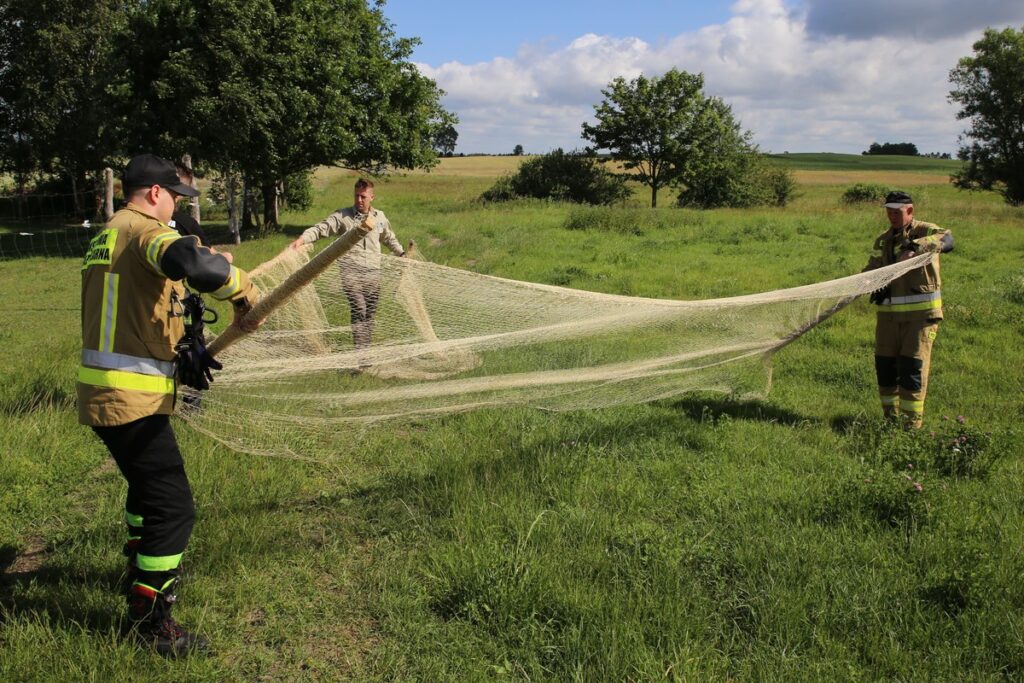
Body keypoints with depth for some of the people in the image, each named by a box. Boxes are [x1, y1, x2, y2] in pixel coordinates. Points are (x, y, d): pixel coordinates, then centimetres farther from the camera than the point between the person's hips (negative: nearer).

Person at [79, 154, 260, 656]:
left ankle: (143, 567, 48)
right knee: (173, 506, -4)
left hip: (103, 389, 11)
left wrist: (185, 354, 17)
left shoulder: (107, 236, 18)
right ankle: (149, 617, 6)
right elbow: (193, 263, -37)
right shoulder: (145, 230, -14)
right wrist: (244, 293, -21)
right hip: (131, 397, -10)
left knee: (148, 480, 29)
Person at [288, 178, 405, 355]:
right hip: (351, 272, -4)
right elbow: (321, 228, -10)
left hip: (373, 273, 4)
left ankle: (366, 348, 15)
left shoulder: (380, 217, 14)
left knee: (370, 314, 6)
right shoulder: (342, 216, 1)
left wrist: (402, 254, 31)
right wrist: (302, 239, -26)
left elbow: (389, 239, 31)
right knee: (359, 311, -15)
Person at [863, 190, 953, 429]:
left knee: (912, 365, -7)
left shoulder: (924, 231, -5)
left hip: (921, 311, -6)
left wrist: (915, 247, -42)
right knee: (884, 364, 7)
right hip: (889, 312, 6)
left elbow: (946, 239, -26)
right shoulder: (883, 240, 14)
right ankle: (890, 417, 21)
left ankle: (912, 422, 2)